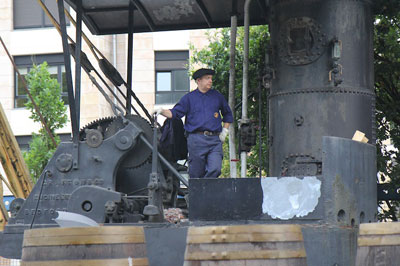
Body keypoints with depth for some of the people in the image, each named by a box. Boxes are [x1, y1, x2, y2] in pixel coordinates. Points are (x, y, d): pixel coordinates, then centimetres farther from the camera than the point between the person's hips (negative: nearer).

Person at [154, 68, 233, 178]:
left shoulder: (217, 96, 16)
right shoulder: (189, 98, 9)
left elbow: (228, 114, 28)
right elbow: (175, 112, 4)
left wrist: (224, 131, 17)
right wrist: (162, 111, -14)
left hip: (215, 140, 2)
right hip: (196, 140, -2)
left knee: (215, 169, -15)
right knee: (196, 173, -3)